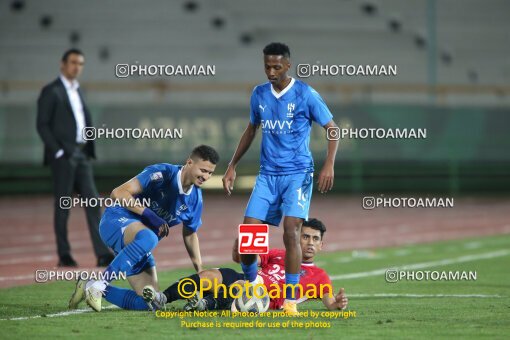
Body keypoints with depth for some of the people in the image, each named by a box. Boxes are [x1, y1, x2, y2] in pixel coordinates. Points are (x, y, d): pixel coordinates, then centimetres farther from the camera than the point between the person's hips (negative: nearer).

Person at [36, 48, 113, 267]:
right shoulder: (51, 91, -5)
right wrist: (58, 151, -16)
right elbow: (42, 125, -10)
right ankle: (64, 255, 4)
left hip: (81, 154, 7)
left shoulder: (77, 91, 18)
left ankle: (102, 254, -6)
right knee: (63, 205, -2)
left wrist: (88, 150, 10)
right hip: (63, 156, -7)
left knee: (92, 202, -2)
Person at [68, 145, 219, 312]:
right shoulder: (162, 173, -17)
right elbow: (118, 193, -22)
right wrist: (149, 215, -28)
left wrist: (200, 272, 14)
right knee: (148, 237, -43)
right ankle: (98, 285, -32)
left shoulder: (195, 198, 4)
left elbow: (190, 234, 20)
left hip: (137, 242, 7)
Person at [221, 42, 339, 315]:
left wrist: (329, 164, -18)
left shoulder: (306, 95, -6)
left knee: (291, 232, -17)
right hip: (268, 174, 4)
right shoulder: (259, 94, 8)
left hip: (298, 173, -4)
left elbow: (333, 129, -4)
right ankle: (252, 285, 21)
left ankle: (291, 301, -10)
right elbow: (251, 130, 23)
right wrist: (232, 166, 20)